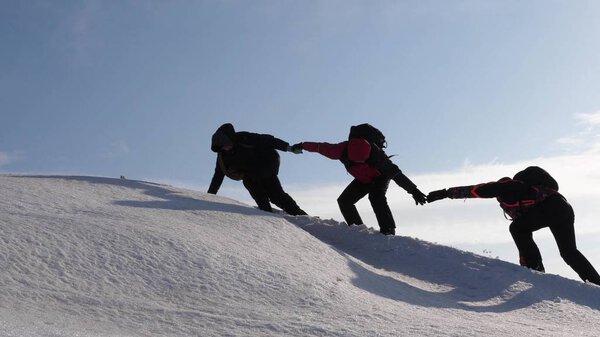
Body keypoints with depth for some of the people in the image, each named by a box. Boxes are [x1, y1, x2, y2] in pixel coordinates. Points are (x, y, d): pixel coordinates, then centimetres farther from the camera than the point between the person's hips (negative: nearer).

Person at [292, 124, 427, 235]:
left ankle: (388, 230, -35)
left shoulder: (375, 154, -41)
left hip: (380, 177, -5)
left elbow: (395, 173, -39)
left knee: (376, 196, -32)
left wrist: (414, 191, -40)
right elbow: (321, 147, -12)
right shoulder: (343, 150, -31)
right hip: (362, 180, 5)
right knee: (344, 201, -4)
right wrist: (302, 145, 1)